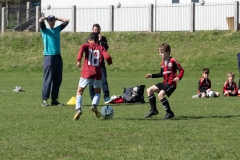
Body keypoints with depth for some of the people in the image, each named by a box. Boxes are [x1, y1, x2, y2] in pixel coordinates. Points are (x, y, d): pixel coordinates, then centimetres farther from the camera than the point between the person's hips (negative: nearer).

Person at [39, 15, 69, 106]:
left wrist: (56, 18, 18)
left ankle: (54, 99, 11)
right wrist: (46, 17, 5)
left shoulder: (57, 29, 17)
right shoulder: (45, 30, 2)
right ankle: (44, 99, -4)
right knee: (48, 79, -8)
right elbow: (40, 21, -14)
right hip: (49, 57, -6)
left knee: (58, 79, 5)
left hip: (58, 57, 6)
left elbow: (66, 21, 20)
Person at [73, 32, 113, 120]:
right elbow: (107, 56, -6)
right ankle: (94, 105, -6)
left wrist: (79, 60, -24)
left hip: (86, 73, -1)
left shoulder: (86, 46, 8)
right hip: (97, 74, 1)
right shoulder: (101, 48, 10)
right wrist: (110, 62, 16)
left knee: (79, 92, 9)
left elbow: (81, 49, -15)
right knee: (97, 92, 21)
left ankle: (78, 109, -13)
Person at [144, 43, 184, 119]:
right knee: (149, 90, 9)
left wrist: (178, 77, -29)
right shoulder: (162, 63, 13)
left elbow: (181, 70, -12)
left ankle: (169, 112, -18)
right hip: (165, 83, 9)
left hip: (171, 83, -9)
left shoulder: (172, 61, -11)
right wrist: (152, 75, 17)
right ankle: (153, 110, 12)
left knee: (160, 94, -28)